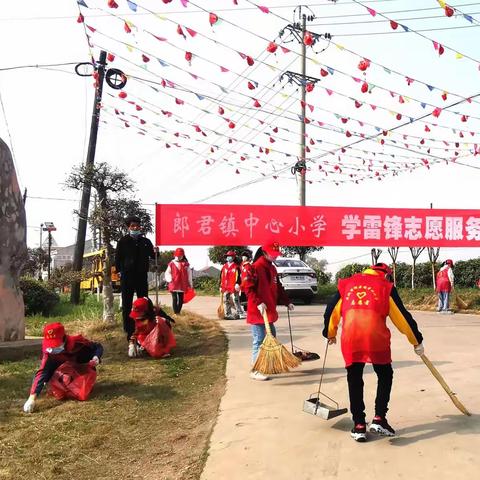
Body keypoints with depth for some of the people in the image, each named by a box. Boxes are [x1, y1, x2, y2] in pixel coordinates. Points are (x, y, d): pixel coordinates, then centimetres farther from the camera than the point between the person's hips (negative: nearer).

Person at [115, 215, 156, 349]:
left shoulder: (146, 242, 9)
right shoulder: (123, 241, 1)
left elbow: (152, 256, 12)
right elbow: (118, 258, 1)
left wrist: (156, 252, -8)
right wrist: (120, 271, -4)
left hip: (142, 277, 3)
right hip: (127, 277, -3)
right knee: (127, 305, 0)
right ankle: (129, 332, 7)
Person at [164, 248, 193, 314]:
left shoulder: (186, 264, 5)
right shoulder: (171, 264, 1)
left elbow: (189, 274, 10)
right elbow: (167, 273, 5)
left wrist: (190, 283, 11)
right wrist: (169, 279, -14)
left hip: (182, 285, 2)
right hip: (174, 284, -2)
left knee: (181, 299, 7)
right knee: (174, 299, -4)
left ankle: (178, 312, 17)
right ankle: (175, 313, -2)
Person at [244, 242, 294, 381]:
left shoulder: (272, 268, 14)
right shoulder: (256, 267, -14)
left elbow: (278, 288, 21)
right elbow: (249, 288, -18)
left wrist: (287, 302, 15)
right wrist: (258, 303, -25)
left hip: (269, 311, 9)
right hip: (257, 311, -9)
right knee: (259, 340, -5)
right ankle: (255, 371, 4)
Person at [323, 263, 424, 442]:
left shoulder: (347, 283, 22)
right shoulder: (386, 286, 16)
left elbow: (331, 311, 23)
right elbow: (402, 317, 16)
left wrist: (330, 334, 39)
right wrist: (417, 341, 27)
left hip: (350, 336, 2)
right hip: (376, 336, -2)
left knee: (354, 379, 15)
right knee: (385, 375, 19)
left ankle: (359, 425, 18)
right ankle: (379, 419, 14)